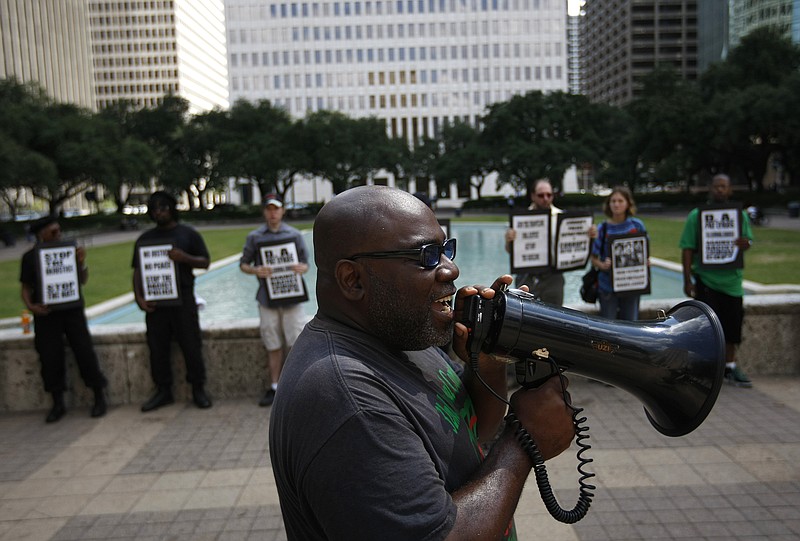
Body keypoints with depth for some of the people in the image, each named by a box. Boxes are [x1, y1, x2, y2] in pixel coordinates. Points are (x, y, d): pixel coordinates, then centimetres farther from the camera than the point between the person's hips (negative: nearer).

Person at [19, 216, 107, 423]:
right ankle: (58, 403, 16)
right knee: (50, 358, 0)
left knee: (84, 351, -5)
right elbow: (26, 288, 8)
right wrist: (30, 306, -10)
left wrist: (81, 262, -10)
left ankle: (99, 397, 8)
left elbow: (83, 280, 7)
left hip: (72, 310, 0)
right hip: (46, 313, 0)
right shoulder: (30, 257, 4)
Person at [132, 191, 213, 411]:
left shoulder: (188, 234, 6)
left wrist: (184, 258, -15)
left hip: (183, 299, -3)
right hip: (155, 302, 3)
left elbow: (205, 262, 4)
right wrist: (139, 297, -2)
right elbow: (137, 271, 11)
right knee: (157, 348, 6)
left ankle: (198, 389, 11)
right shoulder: (145, 238, 14)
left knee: (191, 345, -1)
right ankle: (163, 391, 18)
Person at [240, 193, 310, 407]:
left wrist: (302, 268, -16)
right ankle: (275, 387, 19)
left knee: (297, 343, -2)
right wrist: (256, 270, -13)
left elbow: (305, 263, 8)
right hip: (267, 298, 1)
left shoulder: (294, 235, 7)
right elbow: (243, 264, 10)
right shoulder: (254, 237, 7)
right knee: (273, 346, 8)